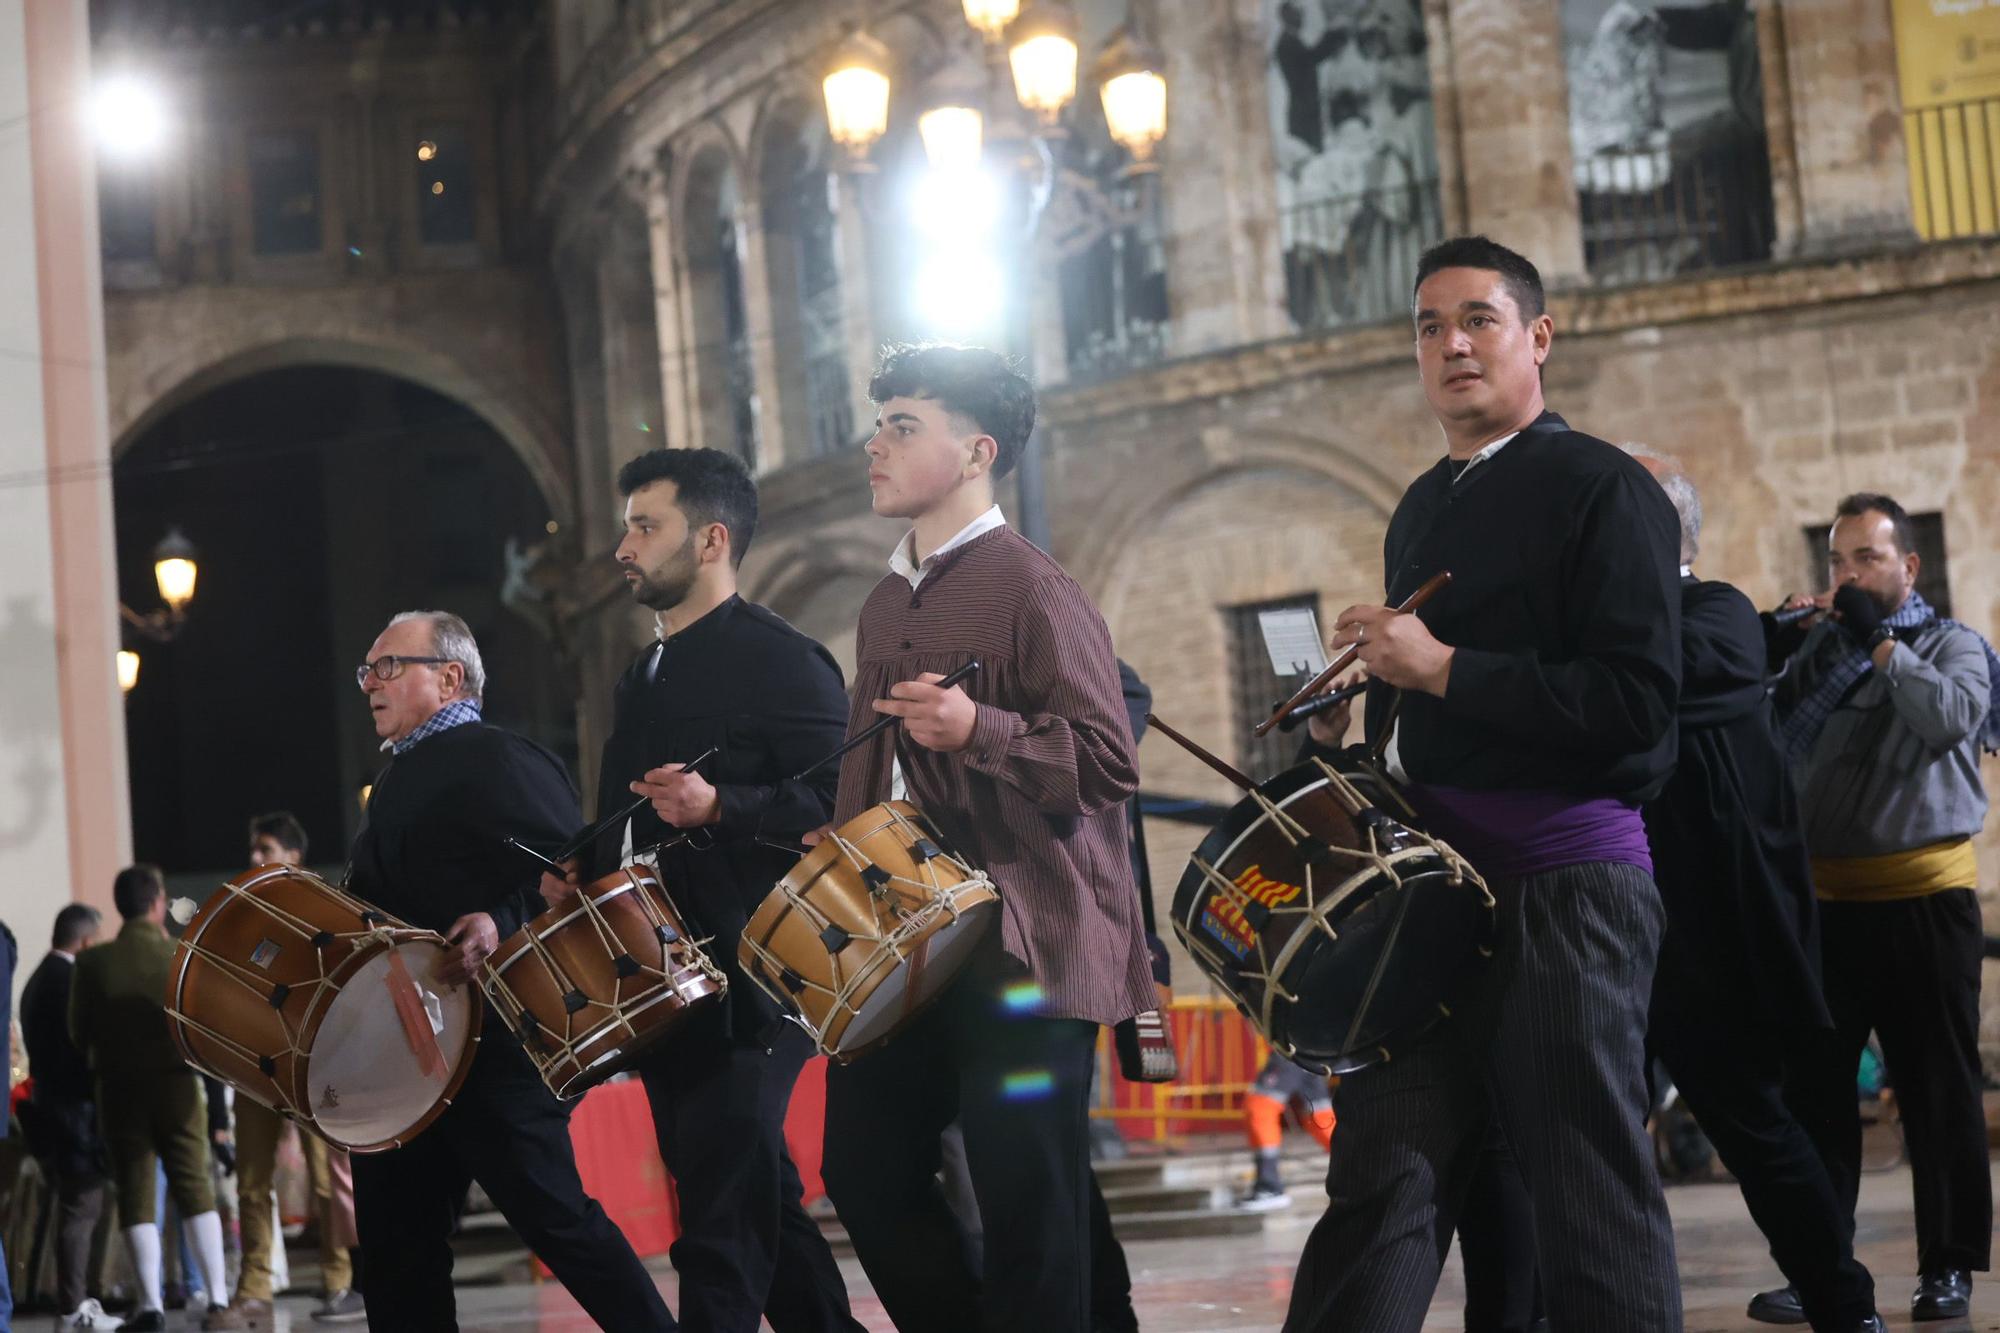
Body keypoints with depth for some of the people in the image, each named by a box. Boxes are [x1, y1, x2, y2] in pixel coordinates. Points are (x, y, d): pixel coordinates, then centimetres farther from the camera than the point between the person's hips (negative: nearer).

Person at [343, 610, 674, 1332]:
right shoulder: (397, 780, 22)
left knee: (556, 1217, -10)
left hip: (489, 1037, -9)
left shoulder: (497, 759, -7)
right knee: (397, 1251, 8)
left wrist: (501, 922, -33)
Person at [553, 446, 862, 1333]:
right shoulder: (641, 682, 19)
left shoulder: (780, 661, -7)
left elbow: (836, 803, -16)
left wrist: (719, 807, -28)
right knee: (762, 1205, 14)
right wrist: (582, 878, 10)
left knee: (721, 1226, -12)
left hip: (746, 984, -9)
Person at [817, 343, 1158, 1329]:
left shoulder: (1029, 588, -9)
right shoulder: (885, 606, 15)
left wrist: (979, 730, -29)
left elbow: (1110, 764, -16)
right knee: (864, 1169, 11)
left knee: (1026, 1206, -5)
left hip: (1020, 949, -8)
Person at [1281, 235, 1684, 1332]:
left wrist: (1439, 667, -16)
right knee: (1383, 1181, 1)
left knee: (1593, 1206, -2)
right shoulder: (1422, 512, 19)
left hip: (1564, 886, -7)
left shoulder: (1600, 490, -5)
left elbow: (1640, 702, -17)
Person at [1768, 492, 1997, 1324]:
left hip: (1923, 895, -4)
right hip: (1825, 898, 4)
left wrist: (1880, 641, -12)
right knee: (1817, 1085, 3)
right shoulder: (1817, 649, 16)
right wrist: (1768, 655, -7)